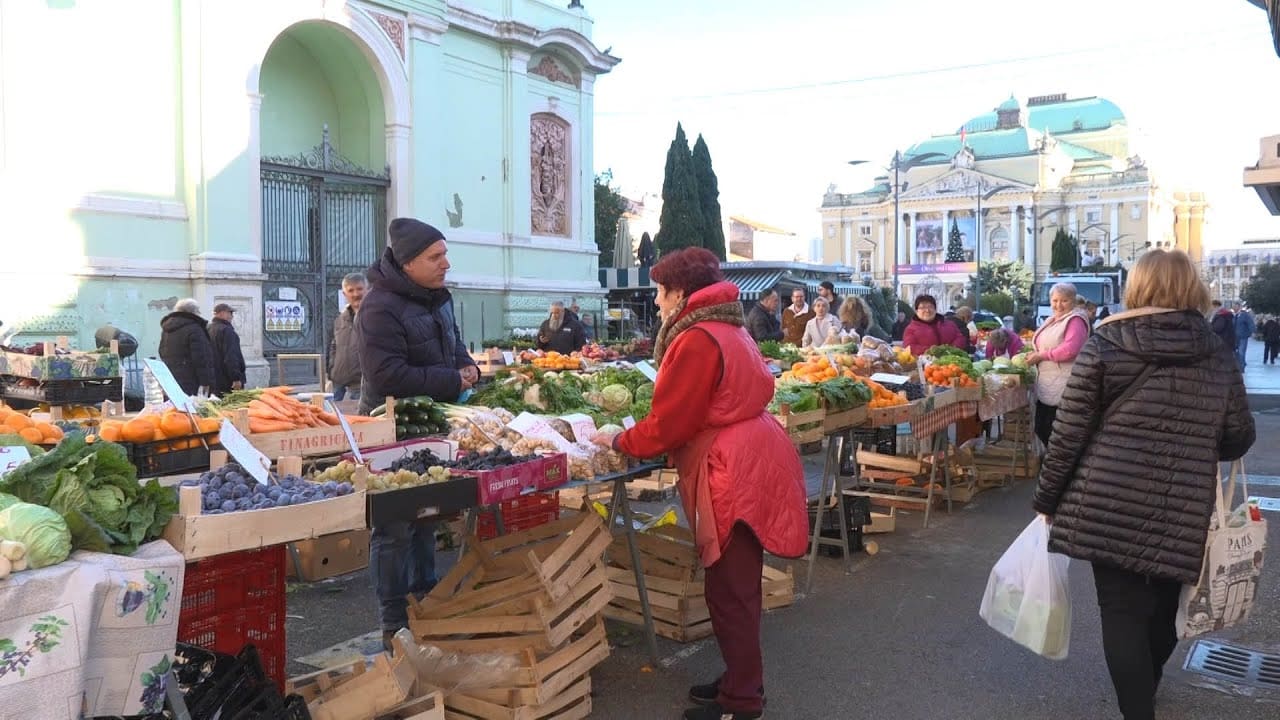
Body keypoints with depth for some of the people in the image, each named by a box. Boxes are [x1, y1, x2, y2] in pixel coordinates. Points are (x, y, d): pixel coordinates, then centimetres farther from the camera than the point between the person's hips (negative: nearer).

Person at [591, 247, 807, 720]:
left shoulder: (696, 341, -17)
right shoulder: (729, 330, 15)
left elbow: (668, 423, -15)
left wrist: (618, 442, 1)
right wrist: (633, 437, 16)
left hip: (733, 471, -10)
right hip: (748, 461, 10)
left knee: (729, 591, 0)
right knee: (736, 586, 18)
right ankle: (741, 681, 30)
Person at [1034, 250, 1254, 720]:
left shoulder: (1102, 345, -5)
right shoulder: (1218, 353, 5)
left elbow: (1068, 435, -6)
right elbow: (1239, 437, 9)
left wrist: (1047, 499, 5)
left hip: (1111, 505, -4)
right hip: (1183, 509, 4)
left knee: (1123, 612, 5)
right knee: (1162, 606, 22)